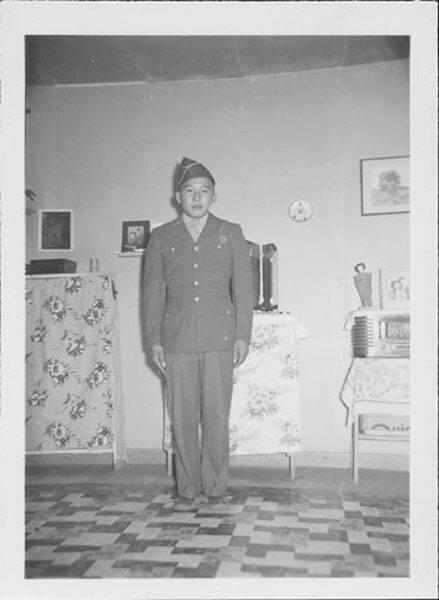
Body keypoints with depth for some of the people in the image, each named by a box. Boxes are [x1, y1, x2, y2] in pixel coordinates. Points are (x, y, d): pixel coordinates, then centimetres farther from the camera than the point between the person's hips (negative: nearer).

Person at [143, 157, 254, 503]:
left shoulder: (231, 234, 9)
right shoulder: (161, 238, 11)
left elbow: (243, 287, 6)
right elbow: (153, 291, 10)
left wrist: (243, 336, -1)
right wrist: (154, 340, 4)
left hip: (219, 339, -1)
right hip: (177, 341, 1)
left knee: (217, 416, 1)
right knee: (183, 417, 4)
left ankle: (215, 485, 15)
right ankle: (189, 488, 17)